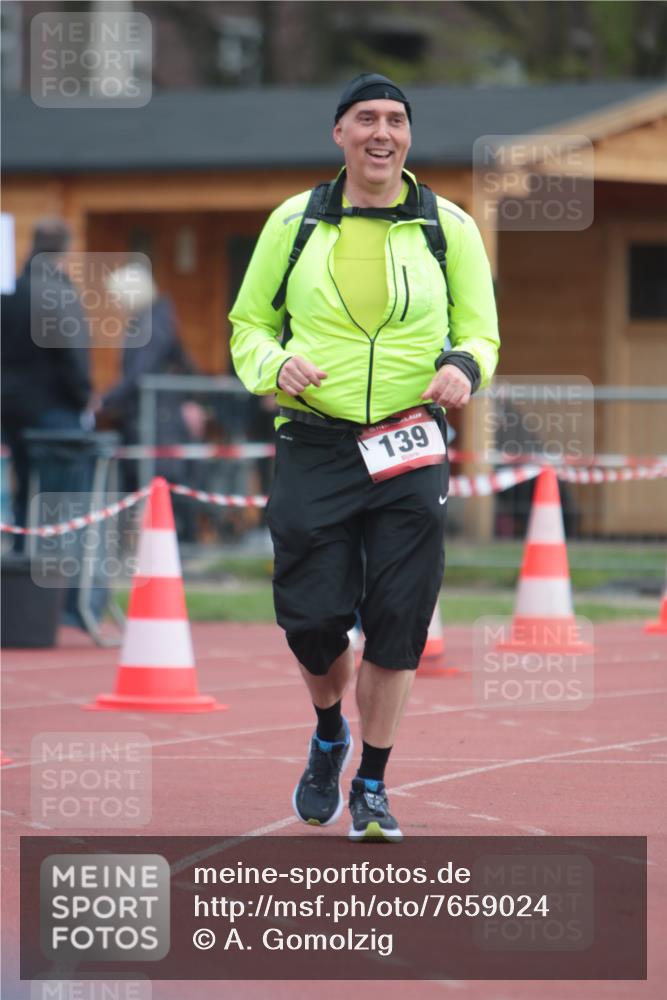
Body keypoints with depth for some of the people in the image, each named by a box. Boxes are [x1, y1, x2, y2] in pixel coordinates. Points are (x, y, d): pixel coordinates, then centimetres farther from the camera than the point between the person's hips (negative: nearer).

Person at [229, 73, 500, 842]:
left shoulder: (449, 228, 5)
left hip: (409, 450, 0)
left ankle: (371, 786, 10)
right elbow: (248, 322, 13)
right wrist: (274, 365, -9)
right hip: (315, 448, 0)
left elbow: (481, 331, 11)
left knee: (396, 622, -4)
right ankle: (329, 736, 30)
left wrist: (465, 366, -12)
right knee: (312, 619, -3)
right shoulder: (294, 222, 6)